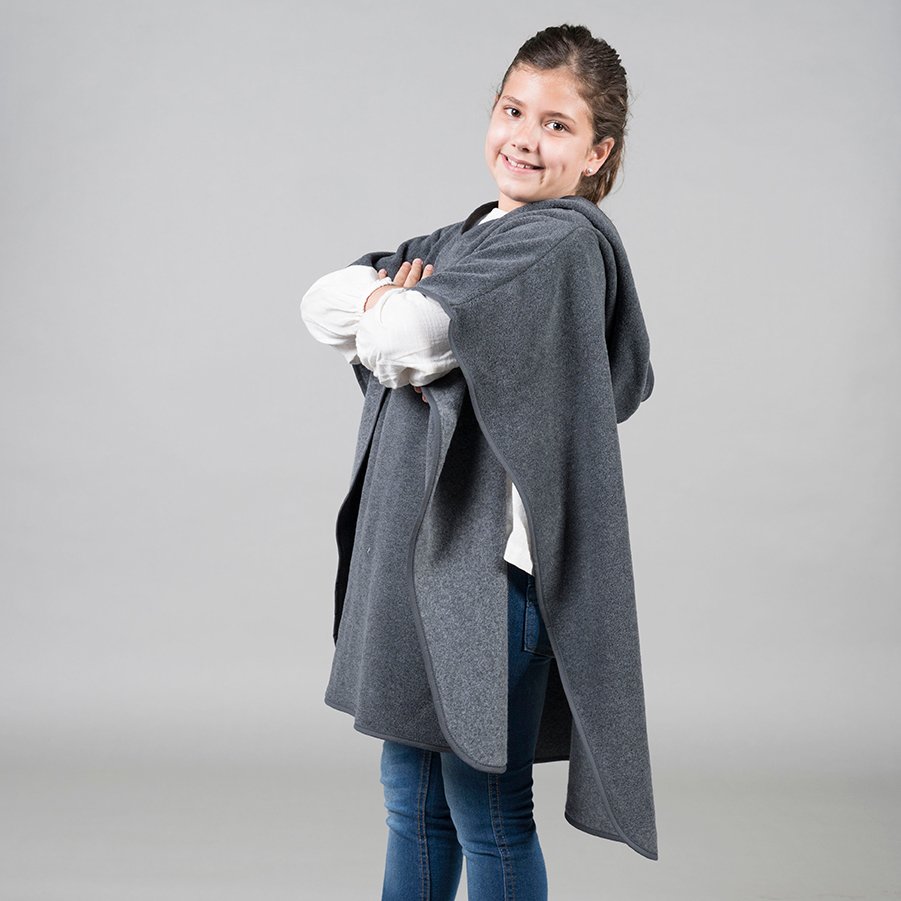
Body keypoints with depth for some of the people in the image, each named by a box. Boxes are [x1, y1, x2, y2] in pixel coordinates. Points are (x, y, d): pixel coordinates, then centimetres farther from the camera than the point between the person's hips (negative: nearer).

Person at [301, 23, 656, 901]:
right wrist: (394, 301, -13)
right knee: (411, 792, 21)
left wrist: (391, 317, -4)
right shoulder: (466, 236, 13)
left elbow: (406, 340, -26)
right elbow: (322, 303, 5)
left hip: (498, 551, -9)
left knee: (487, 809, 7)